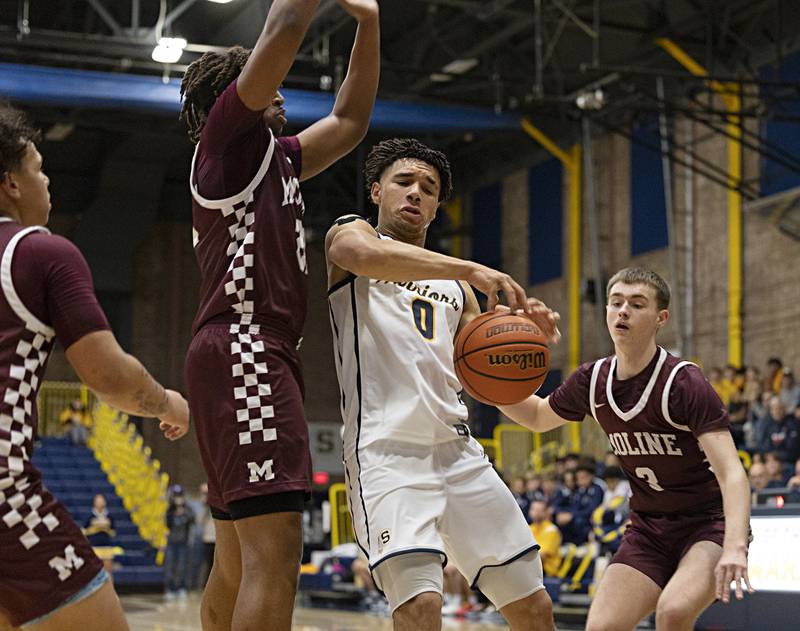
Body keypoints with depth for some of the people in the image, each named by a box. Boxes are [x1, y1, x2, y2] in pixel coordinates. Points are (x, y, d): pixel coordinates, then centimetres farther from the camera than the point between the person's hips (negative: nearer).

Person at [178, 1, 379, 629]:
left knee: (237, 561, 13)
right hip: (242, 349, -10)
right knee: (274, 554, -20)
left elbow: (349, 122, 32)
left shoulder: (276, 157, 24)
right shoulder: (228, 134, 0)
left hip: (262, 358, 10)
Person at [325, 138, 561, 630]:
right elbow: (365, 254, -19)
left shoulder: (452, 281, 25)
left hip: (458, 450, 6)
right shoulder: (349, 233, 8)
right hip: (386, 450, -6)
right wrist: (470, 269, -26)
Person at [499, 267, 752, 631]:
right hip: (648, 529, 6)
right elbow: (538, 417, 20)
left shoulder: (685, 384, -19)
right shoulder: (593, 381, -1)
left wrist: (734, 547, -44)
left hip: (709, 524, -5)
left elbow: (732, 473, -27)